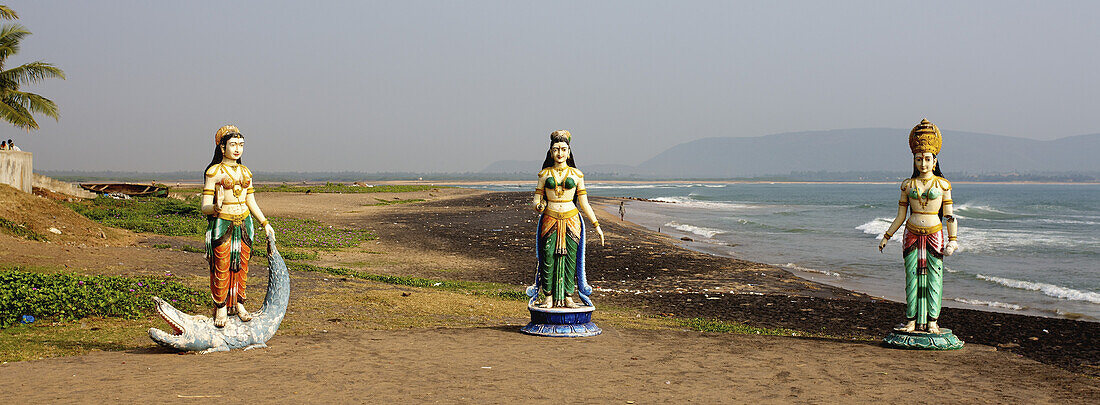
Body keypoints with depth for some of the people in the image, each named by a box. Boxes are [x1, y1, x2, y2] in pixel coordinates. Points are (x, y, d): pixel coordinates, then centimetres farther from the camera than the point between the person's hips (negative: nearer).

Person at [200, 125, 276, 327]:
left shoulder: (245, 172, 10)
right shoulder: (214, 172, -7)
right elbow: (205, 207, -10)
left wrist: (265, 223, 11)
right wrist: (216, 207, -32)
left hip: (244, 224, 5)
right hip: (222, 225, -5)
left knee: (241, 265, 8)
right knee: (222, 267, -2)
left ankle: (238, 305, 19)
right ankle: (221, 307, 10)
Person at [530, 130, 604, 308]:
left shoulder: (576, 174, 4)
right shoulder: (545, 174, 6)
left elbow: (584, 203, 8)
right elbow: (537, 200, 8)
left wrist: (596, 226, 7)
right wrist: (538, 205, -17)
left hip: (571, 220, 0)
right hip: (550, 220, 0)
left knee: (570, 259, -1)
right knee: (548, 258, -5)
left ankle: (568, 297, 6)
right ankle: (548, 298, 3)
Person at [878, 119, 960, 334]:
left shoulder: (942, 185, 1)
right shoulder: (908, 185, 7)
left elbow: (949, 216, 1)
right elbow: (900, 216, 13)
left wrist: (953, 240, -7)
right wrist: (886, 236, 13)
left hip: (934, 234, -2)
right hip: (912, 234, 2)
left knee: (934, 277, -1)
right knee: (912, 277, 1)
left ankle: (932, 321, 7)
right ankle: (912, 320, 7)